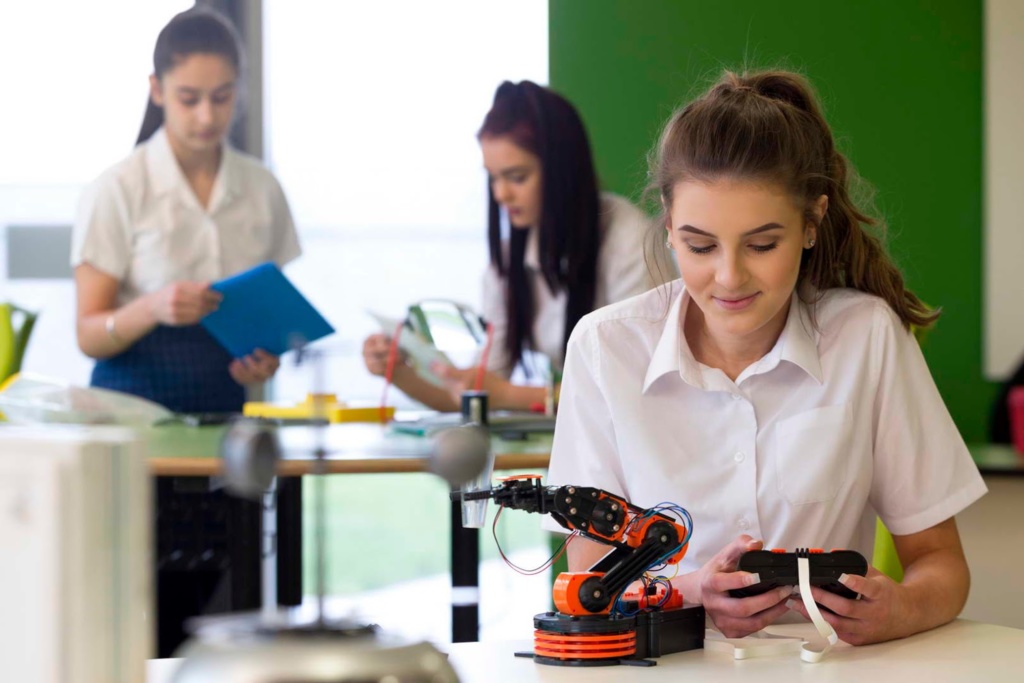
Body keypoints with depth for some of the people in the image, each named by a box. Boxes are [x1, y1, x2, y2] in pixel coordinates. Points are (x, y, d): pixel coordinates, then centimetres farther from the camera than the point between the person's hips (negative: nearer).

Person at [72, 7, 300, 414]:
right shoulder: (117, 192, -1)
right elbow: (89, 337, -4)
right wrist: (153, 308, -22)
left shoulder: (261, 189, 8)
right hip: (135, 402, -2)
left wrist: (267, 359, -1)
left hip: (225, 404, 3)